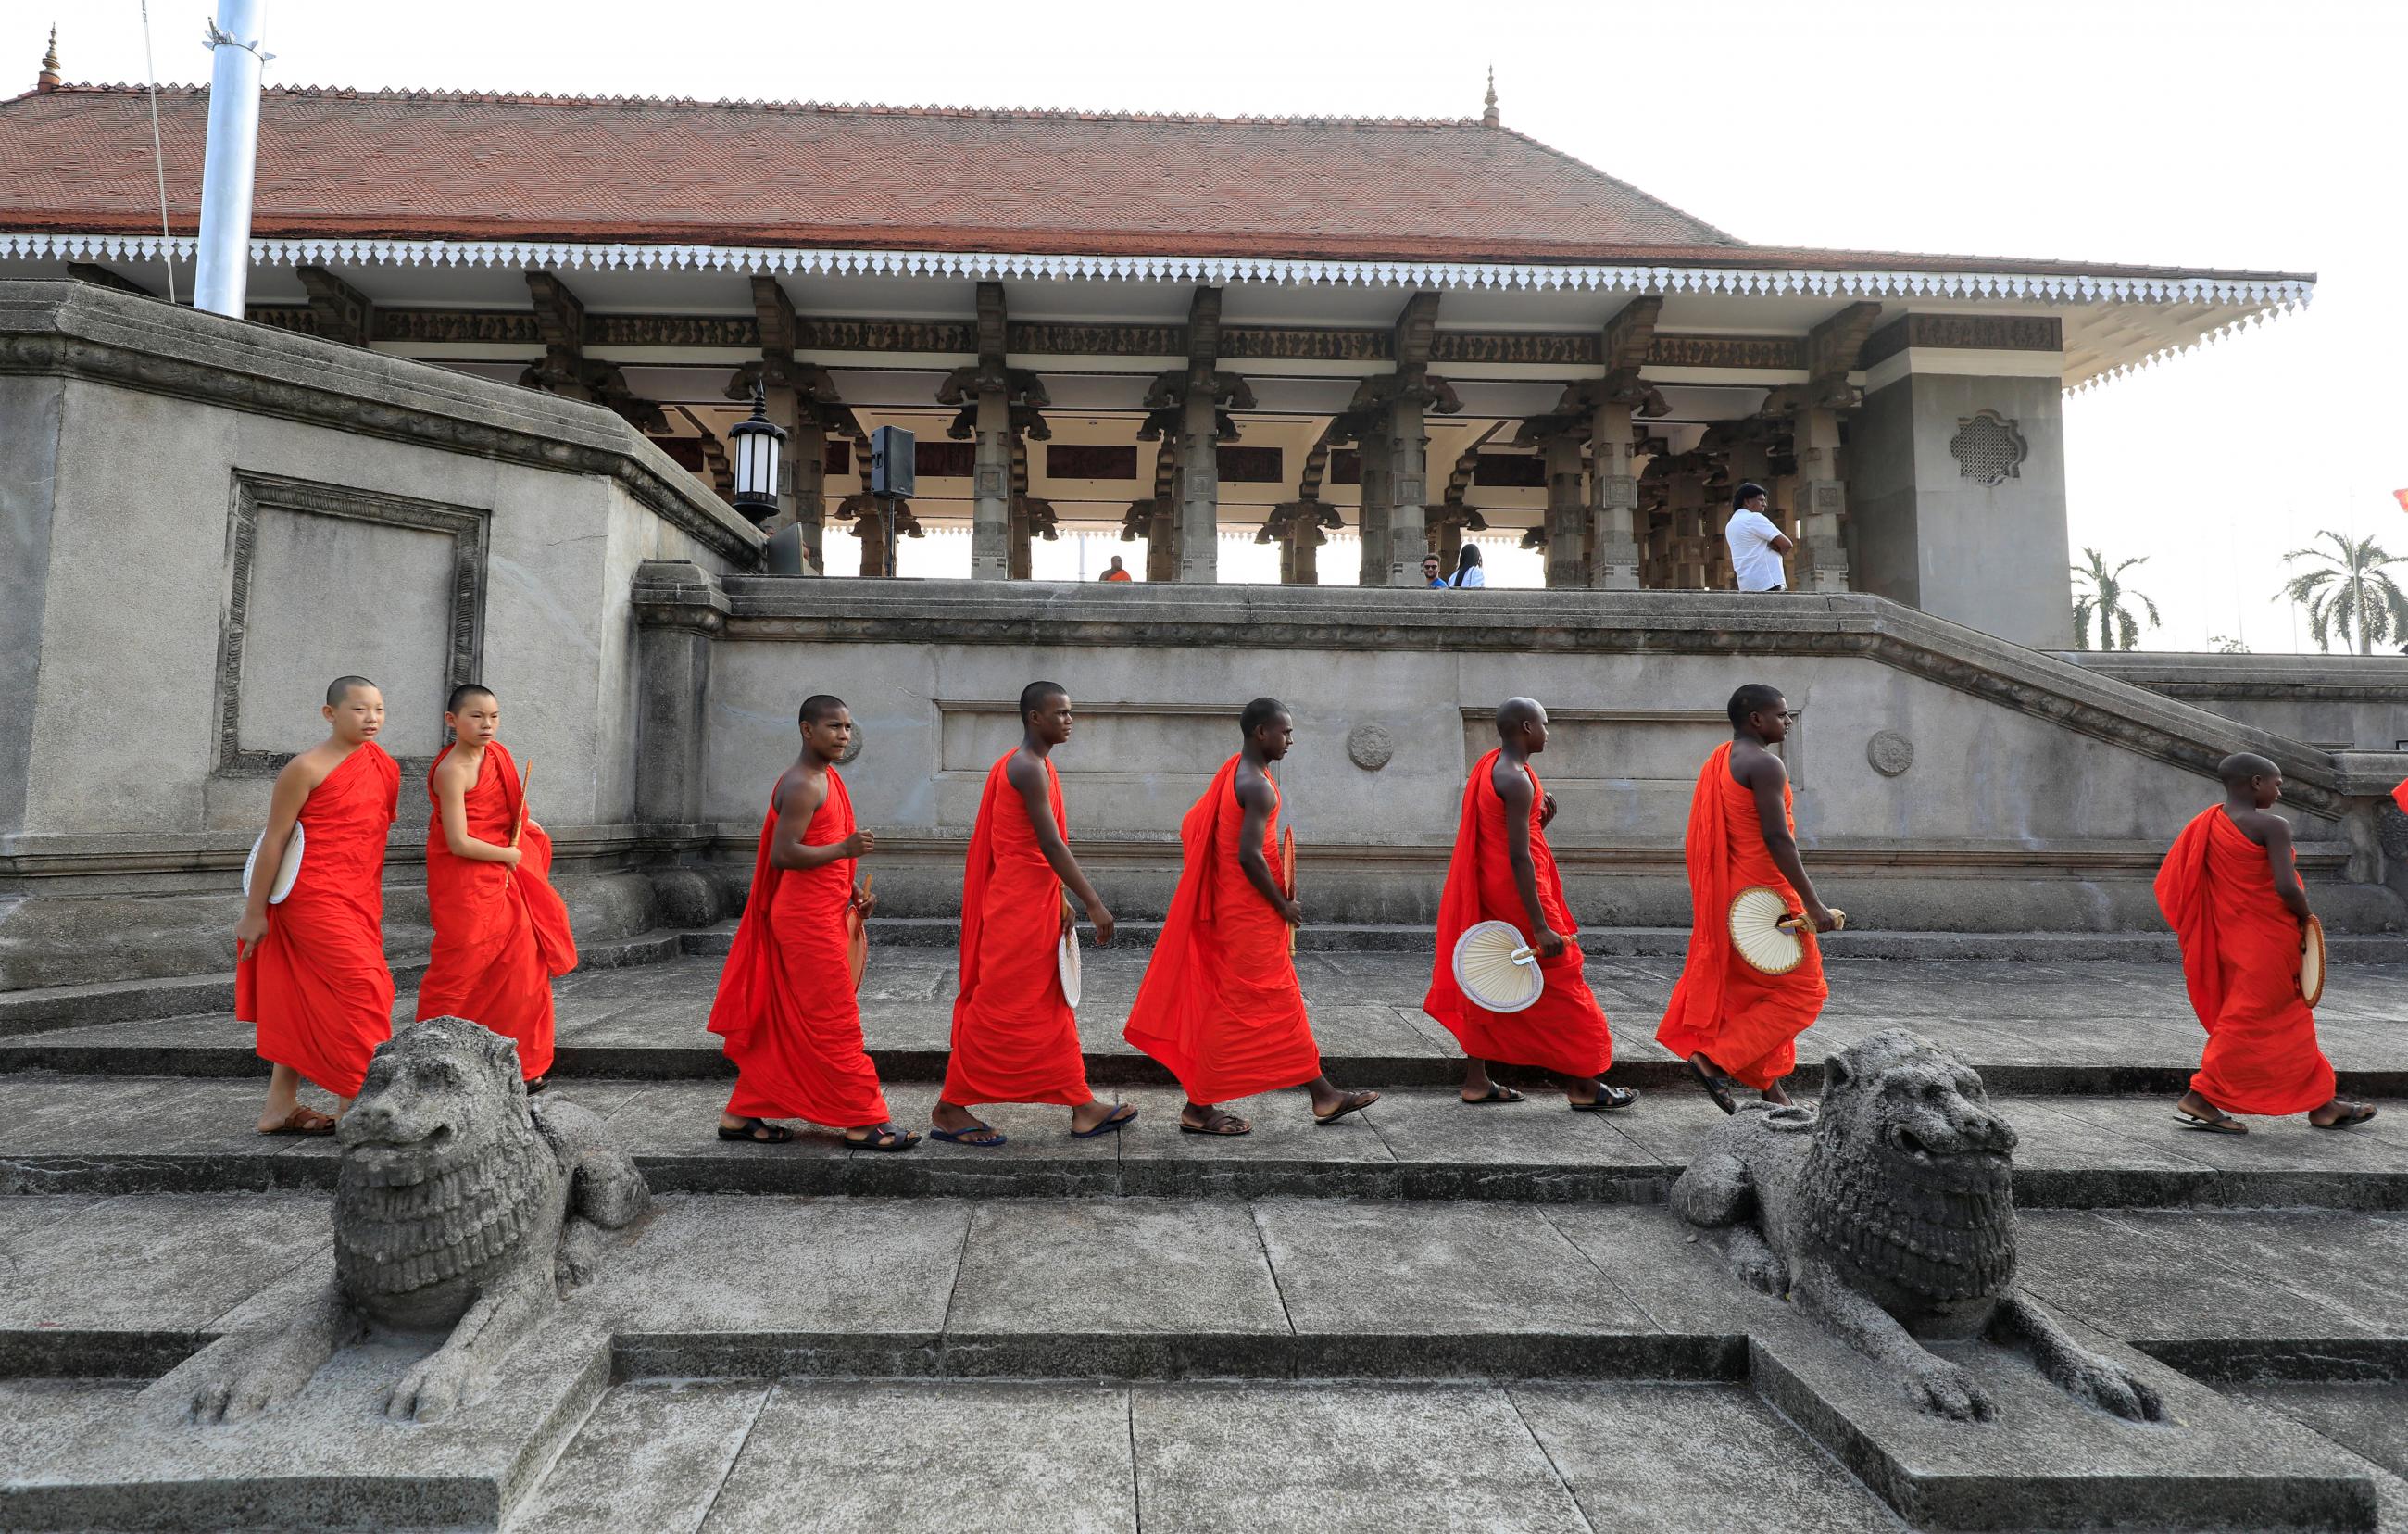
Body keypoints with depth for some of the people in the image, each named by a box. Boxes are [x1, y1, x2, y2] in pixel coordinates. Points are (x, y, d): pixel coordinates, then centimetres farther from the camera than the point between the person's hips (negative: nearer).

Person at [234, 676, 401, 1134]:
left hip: (359, 901, 8)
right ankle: (351, 1106, -5)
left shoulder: (382, 766, 11)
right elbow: (273, 841, -10)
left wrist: (373, 901, 18)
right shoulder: (307, 768, -11)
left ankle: (280, 1105, 22)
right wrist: (254, 912, -9)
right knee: (360, 988, -12)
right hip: (315, 897, -7)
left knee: (310, 999, 12)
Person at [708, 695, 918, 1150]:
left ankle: (742, 1115, 22)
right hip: (809, 919, -10)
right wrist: (844, 849, -30)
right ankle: (862, 1123, 2)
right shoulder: (802, 785, -15)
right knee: (834, 1022, -5)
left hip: (820, 914, 10)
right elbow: (783, 855, -22)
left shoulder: (824, 780, 16)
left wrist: (852, 892, 11)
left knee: (786, 1021, 14)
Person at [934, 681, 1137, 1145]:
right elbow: (1051, 845, -22)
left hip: (1036, 904, 10)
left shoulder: (1033, 764, 14)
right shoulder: (1029, 767, -17)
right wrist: (1093, 903, -22)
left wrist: (1061, 901, 16)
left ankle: (1082, 1106, 19)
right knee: (1000, 1007, -2)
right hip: (1019, 906, -10)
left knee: (1052, 1007, 12)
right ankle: (950, 1109, 10)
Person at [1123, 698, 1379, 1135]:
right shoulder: (1258, 785, -18)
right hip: (1250, 914, -10)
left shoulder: (1234, 773, 12)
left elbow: (1193, 828, 17)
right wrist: (1282, 905, -13)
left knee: (1282, 1002, 14)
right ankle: (1198, 1109, 8)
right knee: (1238, 1007, -1)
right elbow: (1250, 855, -25)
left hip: (1236, 907, 10)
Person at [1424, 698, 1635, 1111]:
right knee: (1560, 984, 2)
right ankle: (1584, 1085, 12)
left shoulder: (1491, 766, 10)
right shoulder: (1517, 779, -20)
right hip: (1517, 891, -10)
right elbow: (1519, 856, -24)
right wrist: (1540, 926, -24)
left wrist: (1538, 819, 3)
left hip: (1489, 891, 10)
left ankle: (1476, 1081, 18)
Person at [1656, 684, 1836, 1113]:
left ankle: (1772, 1090, 22)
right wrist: (1813, 903, -21)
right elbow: (1777, 839, -22)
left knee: (1756, 991, 16)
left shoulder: (1717, 761, 13)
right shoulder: (1765, 764, -15)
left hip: (1727, 896, 10)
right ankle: (1716, 1060, -6)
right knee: (1802, 991, 1)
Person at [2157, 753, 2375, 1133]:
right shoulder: (2272, 826, -17)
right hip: (2268, 942, -8)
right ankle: (2201, 1098, 0)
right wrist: (2305, 918, -5)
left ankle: (2321, 1103, 29)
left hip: (2231, 940, 8)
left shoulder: (2207, 824, 4)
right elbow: (2287, 888, -25)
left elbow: (2172, 882, 4)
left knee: (2290, 1021, 19)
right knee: (2251, 1021, 0)